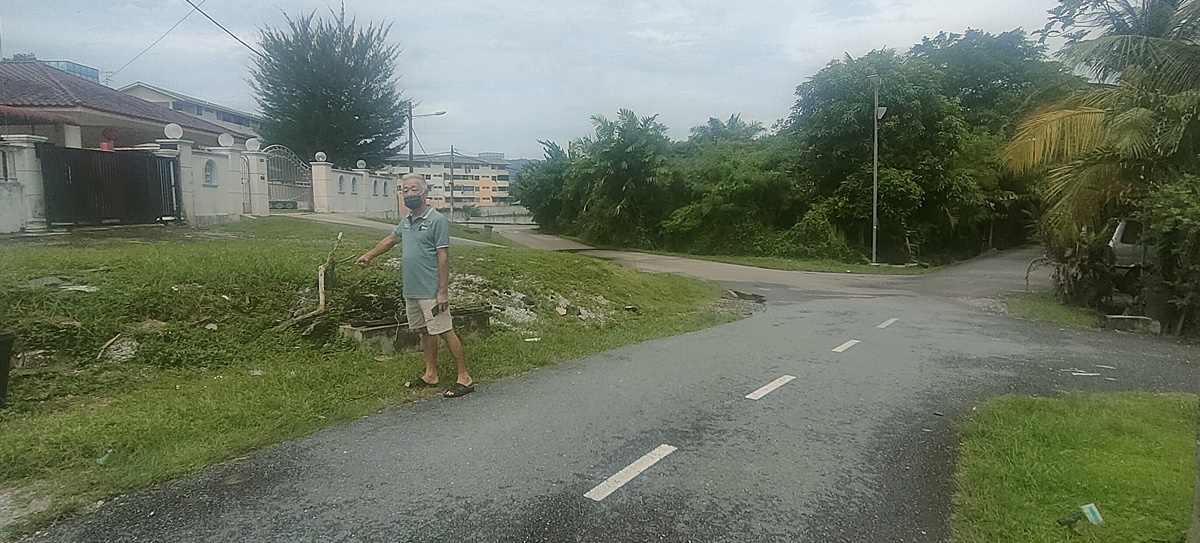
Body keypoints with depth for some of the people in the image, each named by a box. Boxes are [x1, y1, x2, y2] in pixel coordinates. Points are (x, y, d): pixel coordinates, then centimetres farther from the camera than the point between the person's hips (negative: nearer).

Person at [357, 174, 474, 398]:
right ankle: (430, 375, 27)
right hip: (411, 291, 8)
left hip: (431, 292, -8)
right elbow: (391, 239, 31)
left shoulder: (437, 221, -13)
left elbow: (443, 257, -15)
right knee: (425, 331, 16)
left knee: (445, 332, -5)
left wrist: (443, 292, -18)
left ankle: (464, 378, 1)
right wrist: (370, 255, 36)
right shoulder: (406, 221, 11)